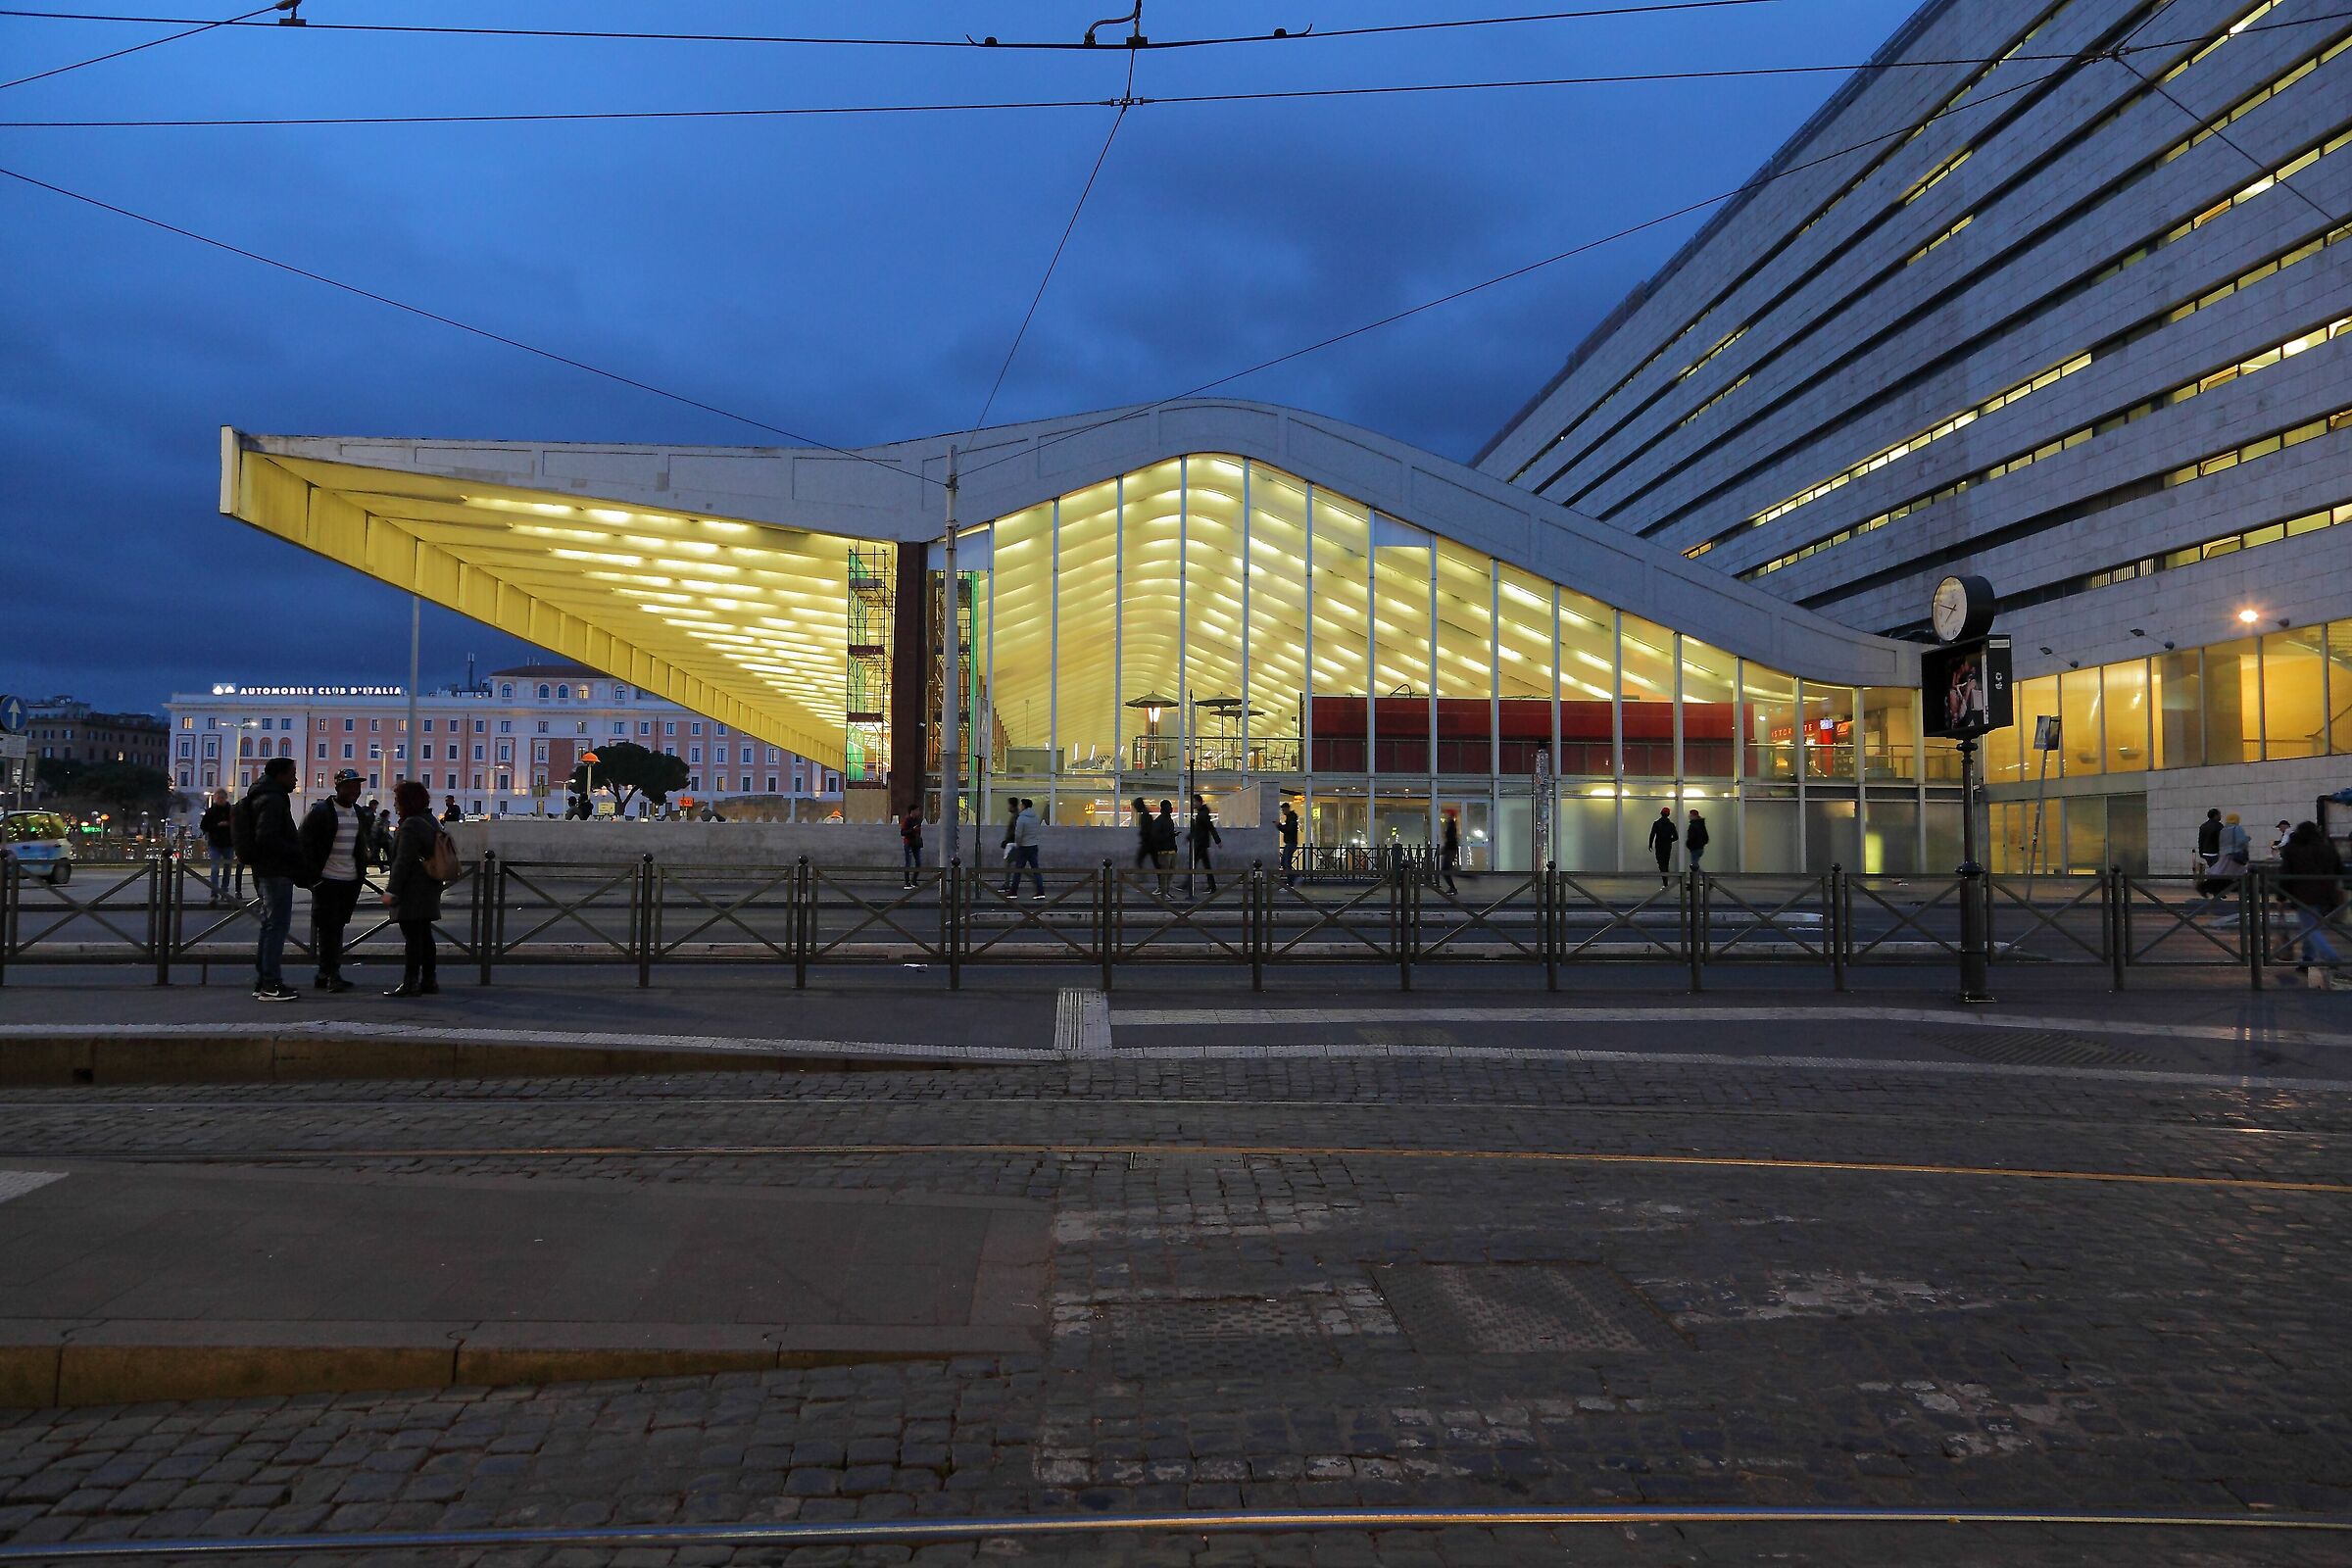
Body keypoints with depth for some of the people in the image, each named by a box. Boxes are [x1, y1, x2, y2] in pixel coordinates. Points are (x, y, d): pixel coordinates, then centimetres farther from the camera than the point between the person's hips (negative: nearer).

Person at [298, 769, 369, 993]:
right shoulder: (321, 811, -7)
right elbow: (306, 842, -8)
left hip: (351, 881, 7)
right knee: (329, 927, -6)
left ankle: (325, 974, 16)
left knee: (337, 926, 10)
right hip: (326, 880, -6)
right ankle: (332, 974, -5)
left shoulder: (358, 812, 14)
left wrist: (361, 869, 15)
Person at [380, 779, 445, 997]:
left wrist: (391, 890, -18)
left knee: (412, 937, -8)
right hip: (429, 890, 10)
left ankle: (410, 983, -6)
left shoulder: (411, 825, -16)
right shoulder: (430, 821, 14)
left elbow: (403, 862, -20)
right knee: (424, 935, 14)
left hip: (412, 892, -10)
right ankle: (429, 980, 18)